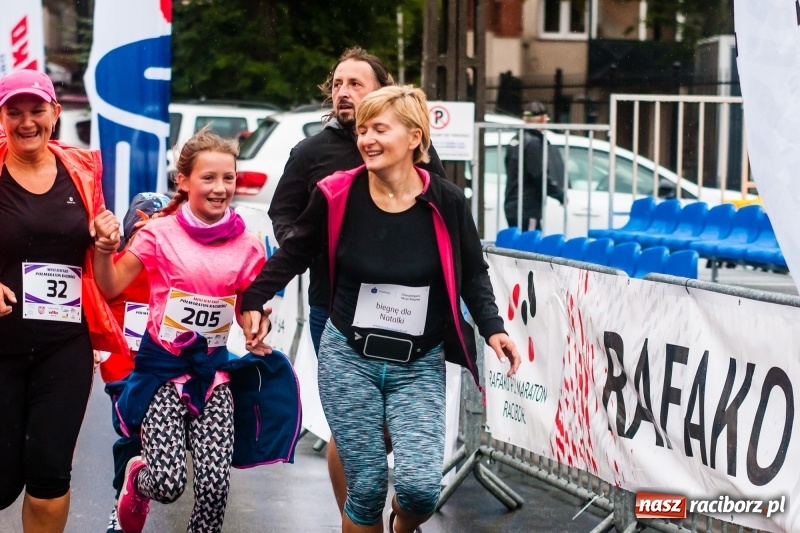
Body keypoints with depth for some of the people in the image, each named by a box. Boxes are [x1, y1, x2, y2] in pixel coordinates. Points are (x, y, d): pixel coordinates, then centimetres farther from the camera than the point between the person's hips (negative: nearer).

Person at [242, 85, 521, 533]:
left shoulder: (445, 202, -9)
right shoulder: (338, 195, -9)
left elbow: (472, 273, 5)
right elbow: (295, 254, 8)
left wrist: (492, 327, -6)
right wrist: (255, 299, 4)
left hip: (419, 366, 0)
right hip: (349, 358, 0)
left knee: (420, 486, -13)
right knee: (366, 485, -3)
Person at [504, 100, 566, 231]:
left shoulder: (516, 141, 13)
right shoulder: (533, 142, -14)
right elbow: (540, 176, -18)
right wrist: (561, 195, -6)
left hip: (512, 207, 10)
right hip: (528, 209, -10)